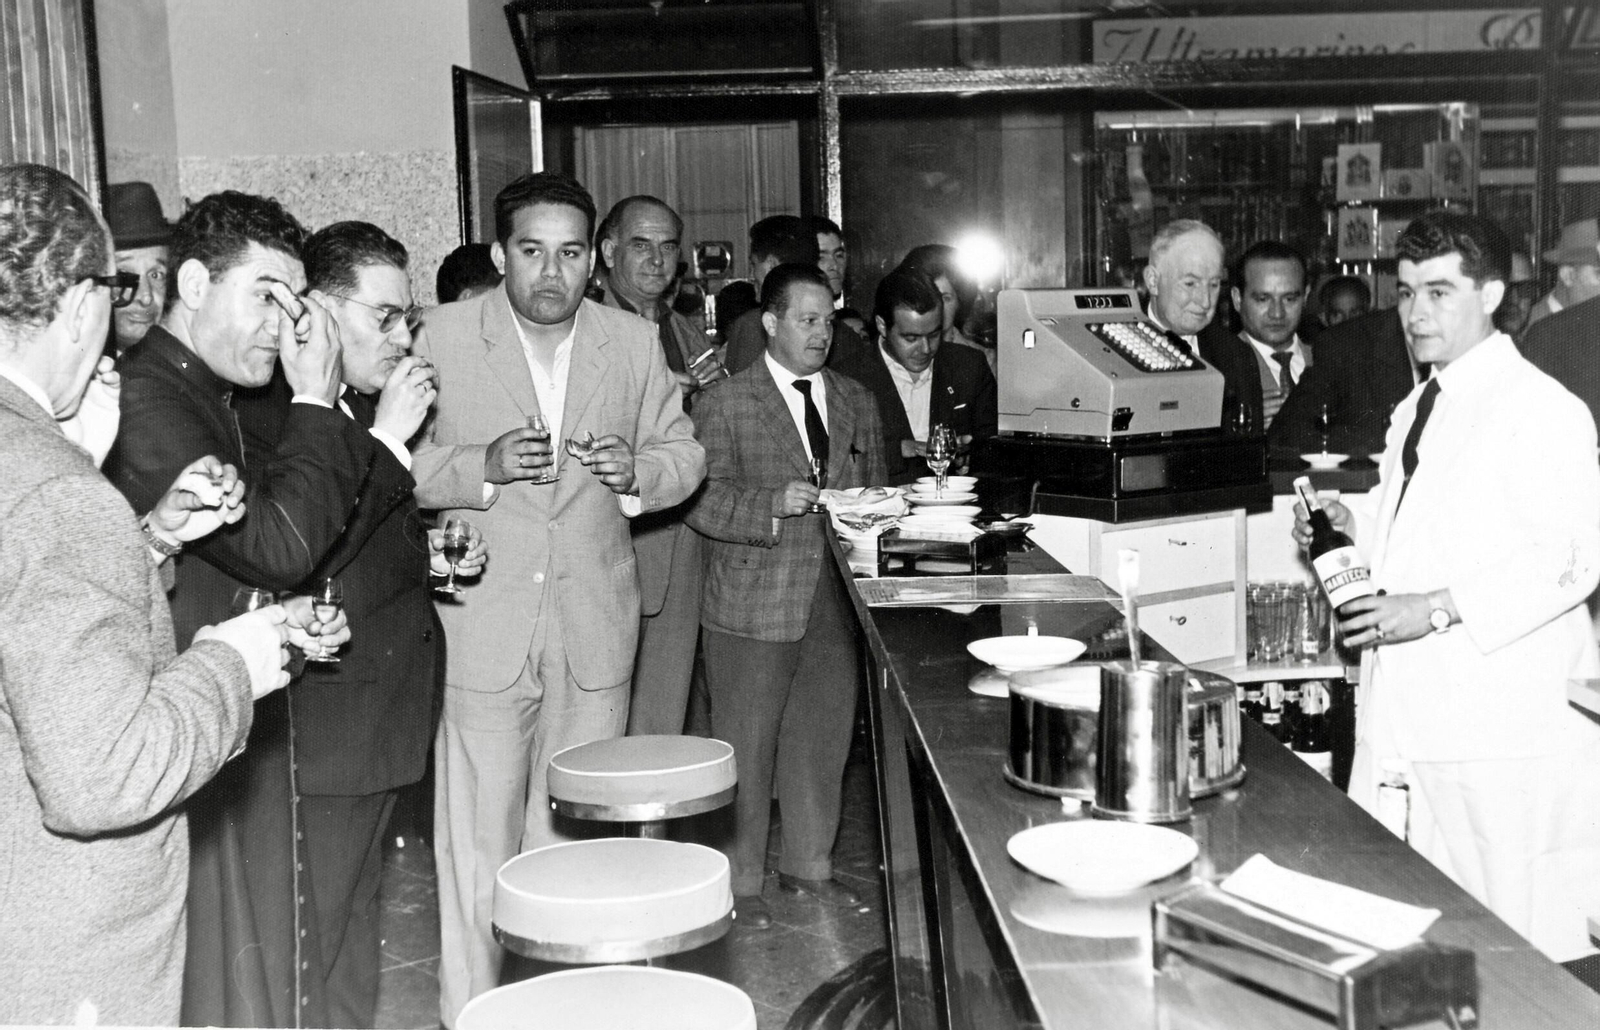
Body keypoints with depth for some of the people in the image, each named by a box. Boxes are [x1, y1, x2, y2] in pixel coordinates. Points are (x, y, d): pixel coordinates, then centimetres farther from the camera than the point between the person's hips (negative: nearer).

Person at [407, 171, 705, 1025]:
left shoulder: (633, 342, 6)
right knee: (480, 834, 0)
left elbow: (683, 455, 12)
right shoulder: (444, 336, -2)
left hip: (594, 626, 3)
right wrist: (482, 466, -19)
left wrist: (636, 470, -10)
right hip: (482, 624, -3)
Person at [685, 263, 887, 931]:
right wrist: (772, 505, -24)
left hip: (834, 601, 5)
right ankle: (740, 881, 18)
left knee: (825, 738, 13)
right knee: (746, 747, 3)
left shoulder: (856, 402, 13)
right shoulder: (723, 405, -3)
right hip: (752, 605, -5)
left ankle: (808, 864, 31)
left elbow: (873, 490, 20)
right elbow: (704, 500, -10)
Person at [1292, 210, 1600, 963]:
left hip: (1499, 728, -8)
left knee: (1507, 944, -1)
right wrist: (1353, 533, 8)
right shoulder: (1416, 410, 17)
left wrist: (1436, 609, -22)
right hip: (1404, 718, 8)